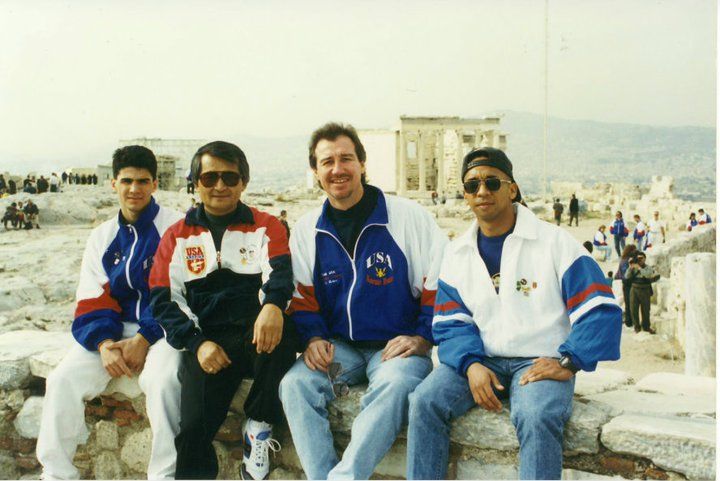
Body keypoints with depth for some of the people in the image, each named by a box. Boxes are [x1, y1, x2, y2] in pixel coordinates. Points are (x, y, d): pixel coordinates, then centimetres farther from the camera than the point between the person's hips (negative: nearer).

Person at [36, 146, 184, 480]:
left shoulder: (174, 227, -4)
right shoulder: (101, 237, 12)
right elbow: (92, 301, 7)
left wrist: (144, 339, -18)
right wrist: (105, 343, -12)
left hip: (161, 328, -5)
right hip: (115, 330, 5)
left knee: (162, 380, -34)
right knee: (63, 380, -15)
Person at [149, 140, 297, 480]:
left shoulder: (266, 227, 10)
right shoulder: (177, 236, 15)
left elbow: (280, 272, -9)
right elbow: (165, 300, 7)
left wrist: (272, 304, -34)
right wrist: (197, 343, -11)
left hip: (255, 337, 0)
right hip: (207, 342, 0)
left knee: (279, 332, -34)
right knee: (194, 428, -21)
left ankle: (259, 426, -13)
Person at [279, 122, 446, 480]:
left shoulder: (409, 216, -2)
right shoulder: (307, 230, 9)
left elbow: (438, 285, -1)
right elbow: (302, 297, 13)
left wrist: (424, 337, -10)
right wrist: (313, 337, -5)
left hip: (398, 345, -3)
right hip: (339, 347, 4)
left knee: (395, 384, -35)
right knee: (294, 384, -24)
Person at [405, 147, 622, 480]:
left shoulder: (554, 241, -1)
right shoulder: (456, 253, 11)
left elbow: (599, 309, -5)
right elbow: (450, 323, 7)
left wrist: (567, 362, -15)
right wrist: (471, 364, -13)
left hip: (540, 362, -3)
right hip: (481, 361, 4)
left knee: (536, 417, -34)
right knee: (425, 402, -22)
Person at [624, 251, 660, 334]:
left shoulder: (649, 268, 0)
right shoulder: (634, 268, 5)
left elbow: (648, 275, -22)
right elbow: (627, 277, -3)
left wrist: (639, 268, -25)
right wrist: (630, 267, -14)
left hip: (645, 291, -1)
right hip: (634, 289, 2)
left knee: (645, 309, 5)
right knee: (634, 309, 0)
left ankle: (646, 326, 22)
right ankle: (636, 326, 14)